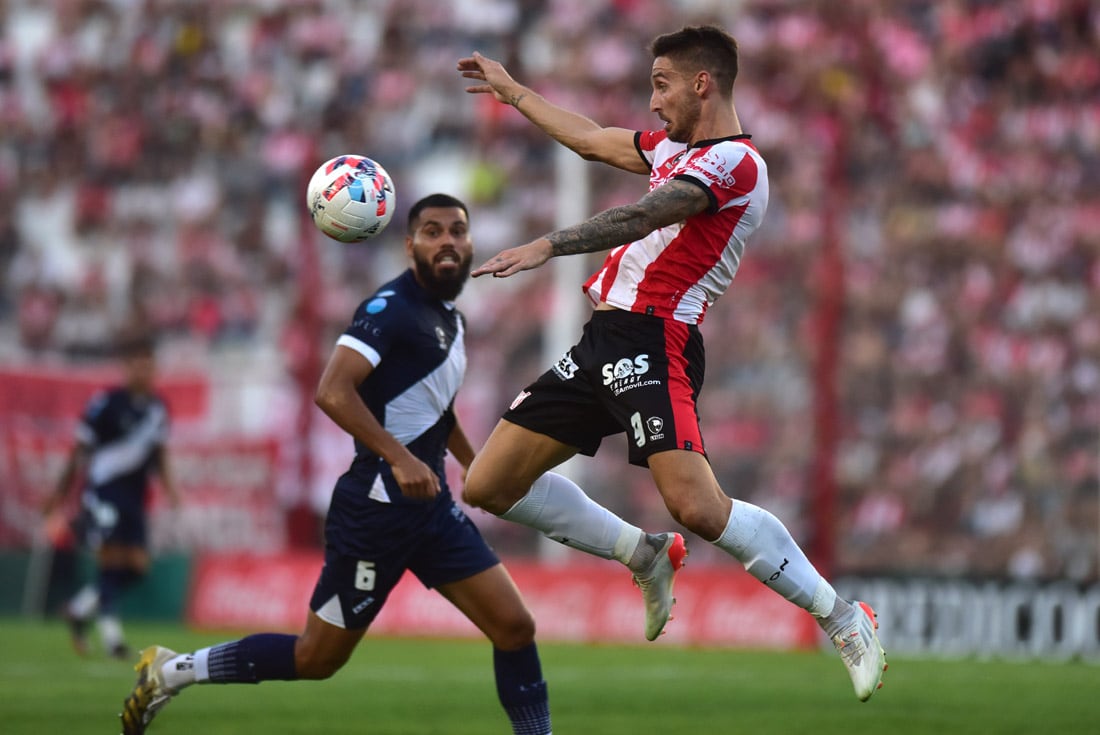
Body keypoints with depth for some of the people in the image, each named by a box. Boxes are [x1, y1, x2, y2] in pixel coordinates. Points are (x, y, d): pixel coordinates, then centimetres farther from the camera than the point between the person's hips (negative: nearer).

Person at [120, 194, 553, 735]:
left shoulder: (450, 319, 13)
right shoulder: (391, 308, -15)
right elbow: (333, 391, -28)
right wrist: (400, 459, -35)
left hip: (431, 506, 8)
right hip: (377, 505, -8)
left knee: (515, 628, -2)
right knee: (318, 656, 0)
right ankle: (171, 671, 14)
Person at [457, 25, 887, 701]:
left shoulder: (736, 162, -10)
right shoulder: (677, 147, 20)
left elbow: (641, 218, -23)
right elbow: (592, 140, 36)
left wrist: (547, 247, -31)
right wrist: (513, 92, 43)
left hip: (652, 343, -9)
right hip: (602, 341, 9)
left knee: (696, 506, -26)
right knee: (489, 486, 5)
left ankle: (845, 619, -11)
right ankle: (644, 556, 20)